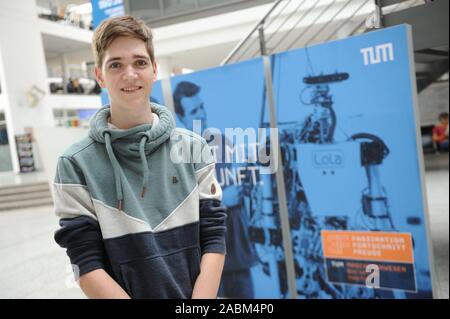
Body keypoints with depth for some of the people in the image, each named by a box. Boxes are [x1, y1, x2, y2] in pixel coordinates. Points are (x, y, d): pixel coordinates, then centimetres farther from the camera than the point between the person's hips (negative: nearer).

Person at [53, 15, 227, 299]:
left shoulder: (194, 147, -5)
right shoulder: (76, 165, -11)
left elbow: (214, 237, -7)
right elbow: (87, 262, -12)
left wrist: (201, 299, -17)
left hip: (200, 293, 2)